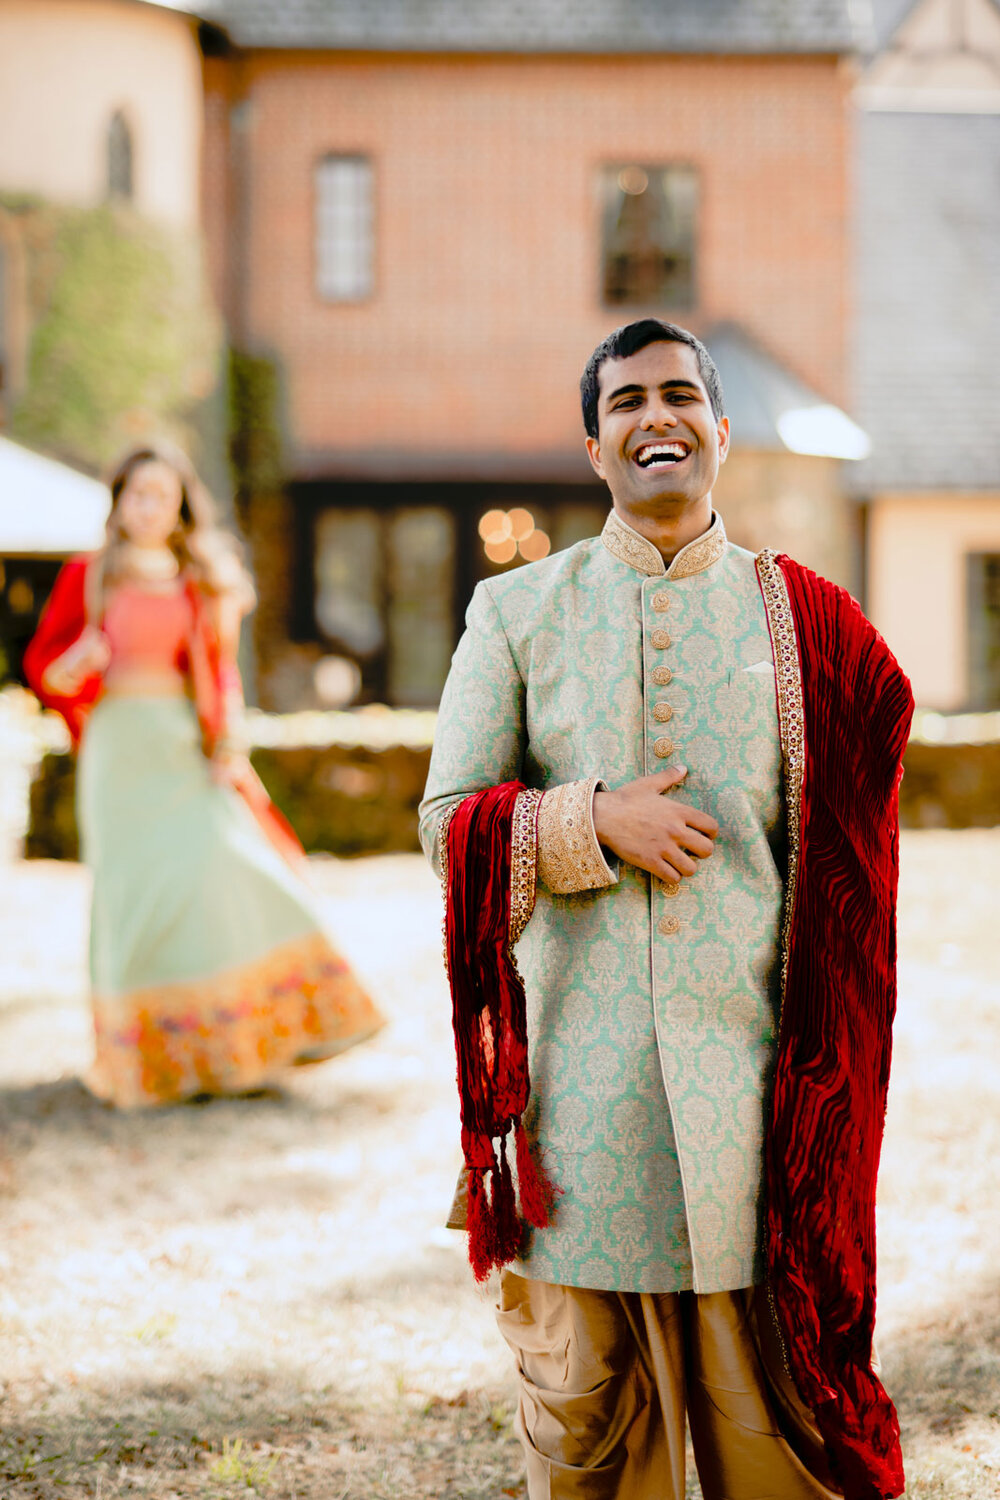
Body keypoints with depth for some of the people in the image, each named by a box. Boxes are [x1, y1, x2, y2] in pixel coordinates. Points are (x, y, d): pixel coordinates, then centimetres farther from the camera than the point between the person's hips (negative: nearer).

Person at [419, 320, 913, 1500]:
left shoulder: (802, 619, 7)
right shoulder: (517, 613, 6)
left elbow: (841, 852, 10)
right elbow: (446, 821, 3)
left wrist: (826, 1068, 5)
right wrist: (594, 821, -12)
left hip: (749, 1049, 0)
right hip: (582, 1059, 0)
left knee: (776, 1378, 3)